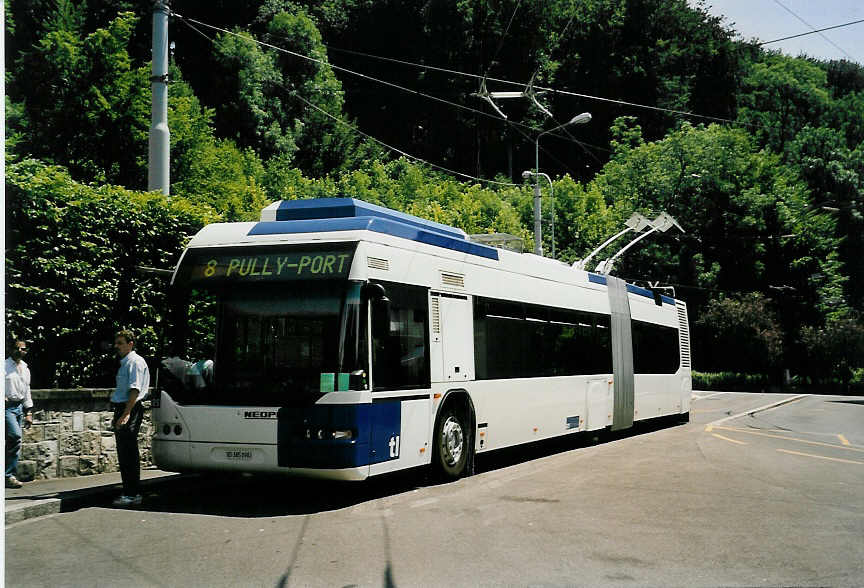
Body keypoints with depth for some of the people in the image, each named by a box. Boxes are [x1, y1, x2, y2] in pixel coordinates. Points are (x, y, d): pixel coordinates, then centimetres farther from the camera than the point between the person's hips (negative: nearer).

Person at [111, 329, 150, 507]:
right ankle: (129, 492, 20)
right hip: (122, 409, 10)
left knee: (128, 453, -10)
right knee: (124, 453, 13)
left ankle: (132, 494, -8)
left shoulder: (135, 362, -10)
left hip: (130, 409, -10)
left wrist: (126, 414, -26)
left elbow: (135, 389, -20)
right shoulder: (124, 362, 20)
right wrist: (120, 414, 18)